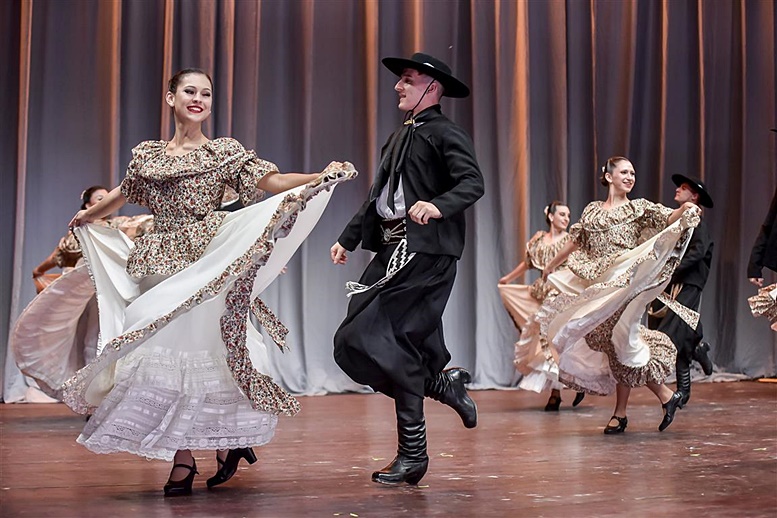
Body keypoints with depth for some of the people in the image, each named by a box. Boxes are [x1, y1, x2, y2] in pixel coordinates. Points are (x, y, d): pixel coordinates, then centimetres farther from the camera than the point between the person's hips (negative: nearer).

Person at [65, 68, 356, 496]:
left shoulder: (225, 152, 4)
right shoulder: (146, 155, 13)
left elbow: (272, 182, -4)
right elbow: (121, 195, 29)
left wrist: (322, 177, -17)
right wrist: (85, 217, 43)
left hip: (205, 264, -3)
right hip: (159, 265, 4)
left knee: (196, 346, -6)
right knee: (162, 348, 1)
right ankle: (183, 458, 10)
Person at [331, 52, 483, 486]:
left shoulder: (446, 133, -4)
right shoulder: (400, 136, 23)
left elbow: (474, 183, -18)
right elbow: (378, 198, 26)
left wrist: (438, 205, -34)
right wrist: (348, 239, 23)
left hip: (427, 254, -9)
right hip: (393, 252, 9)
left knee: (385, 341, -13)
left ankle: (413, 453, -1)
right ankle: (445, 385, 19)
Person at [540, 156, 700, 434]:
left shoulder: (638, 208, 5)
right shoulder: (592, 210, 15)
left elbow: (668, 218, -10)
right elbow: (576, 242, 25)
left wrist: (684, 210, -31)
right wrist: (552, 264, 32)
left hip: (624, 283, -4)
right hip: (597, 286, 4)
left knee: (620, 341, -7)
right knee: (614, 346, 3)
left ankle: (620, 414, 4)